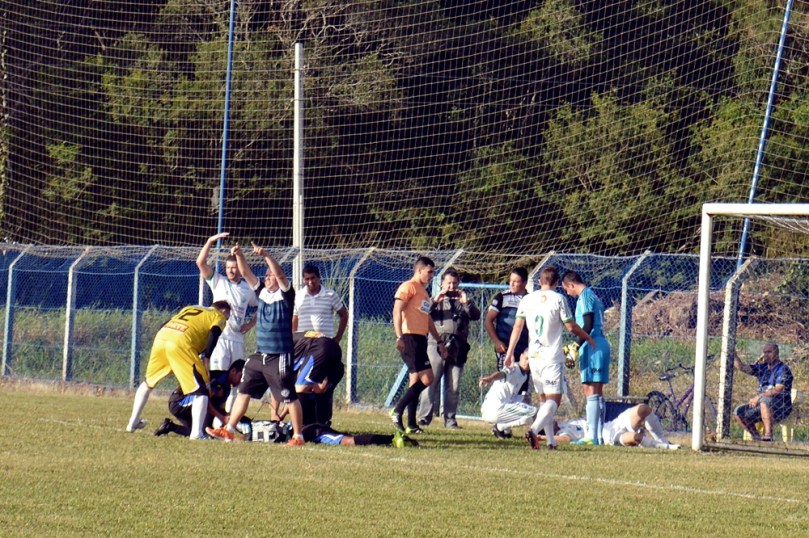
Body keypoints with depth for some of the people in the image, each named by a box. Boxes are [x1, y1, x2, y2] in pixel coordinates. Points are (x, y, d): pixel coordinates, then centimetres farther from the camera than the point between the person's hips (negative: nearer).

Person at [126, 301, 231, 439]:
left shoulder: (188, 309, 36)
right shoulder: (219, 316, 19)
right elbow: (214, 334, -2)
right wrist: (205, 356, 2)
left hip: (160, 339, 6)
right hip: (180, 344, -6)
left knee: (149, 382, 28)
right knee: (201, 390, 0)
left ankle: (133, 423, 33)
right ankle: (196, 432, -14)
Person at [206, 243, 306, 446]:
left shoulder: (286, 294, -5)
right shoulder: (262, 292, 12)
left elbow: (280, 274, -22)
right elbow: (246, 273, 7)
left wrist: (266, 256, -30)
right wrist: (239, 255, -7)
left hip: (280, 357, -8)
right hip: (259, 356, 8)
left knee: (289, 397, -5)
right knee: (244, 391, 10)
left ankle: (298, 436, -1)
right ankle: (229, 430, 16)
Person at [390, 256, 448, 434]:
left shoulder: (423, 292, 23)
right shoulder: (408, 287, -6)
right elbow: (397, 311, -16)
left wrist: (439, 341, 31)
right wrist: (399, 337, -27)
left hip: (420, 339, 10)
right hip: (410, 338, -10)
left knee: (416, 381, 8)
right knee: (426, 377, -16)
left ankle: (411, 424, 10)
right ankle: (398, 410, -13)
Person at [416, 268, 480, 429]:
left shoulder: (463, 302, 20)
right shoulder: (435, 300, 16)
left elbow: (476, 316, 5)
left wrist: (466, 302, -8)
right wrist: (435, 301, -11)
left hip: (457, 348, 2)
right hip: (437, 345, -2)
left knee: (454, 387, 2)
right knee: (431, 382, -8)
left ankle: (450, 420, 7)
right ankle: (424, 417, -8)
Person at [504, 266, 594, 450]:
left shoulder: (527, 299, 6)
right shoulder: (558, 299, -6)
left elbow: (517, 327, 7)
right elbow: (571, 326, -4)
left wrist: (510, 353, 13)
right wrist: (588, 338, 13)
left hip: (534, 357, 5)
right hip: (552, 357, -5)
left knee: (544, 399, 15)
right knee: (553, 399, -7)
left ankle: (550, 440, 12)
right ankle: (534, 429, -31)